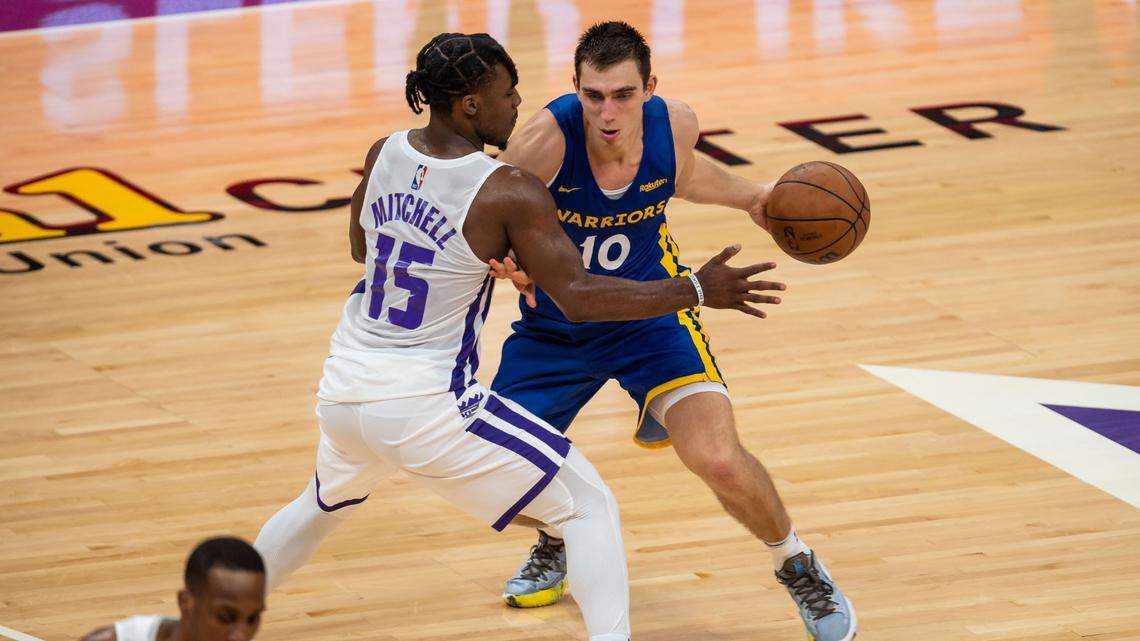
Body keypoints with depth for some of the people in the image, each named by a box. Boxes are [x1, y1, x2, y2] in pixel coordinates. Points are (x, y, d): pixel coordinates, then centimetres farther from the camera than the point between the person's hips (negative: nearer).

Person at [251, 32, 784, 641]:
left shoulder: (384, 154, 2)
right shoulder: (508, 193, -16)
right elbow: (577, 297, -18)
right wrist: (698, 290, -13)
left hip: (344, 385, 7)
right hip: (426, 404, -6)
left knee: (322, 505, 37)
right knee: (589, 504, 6)